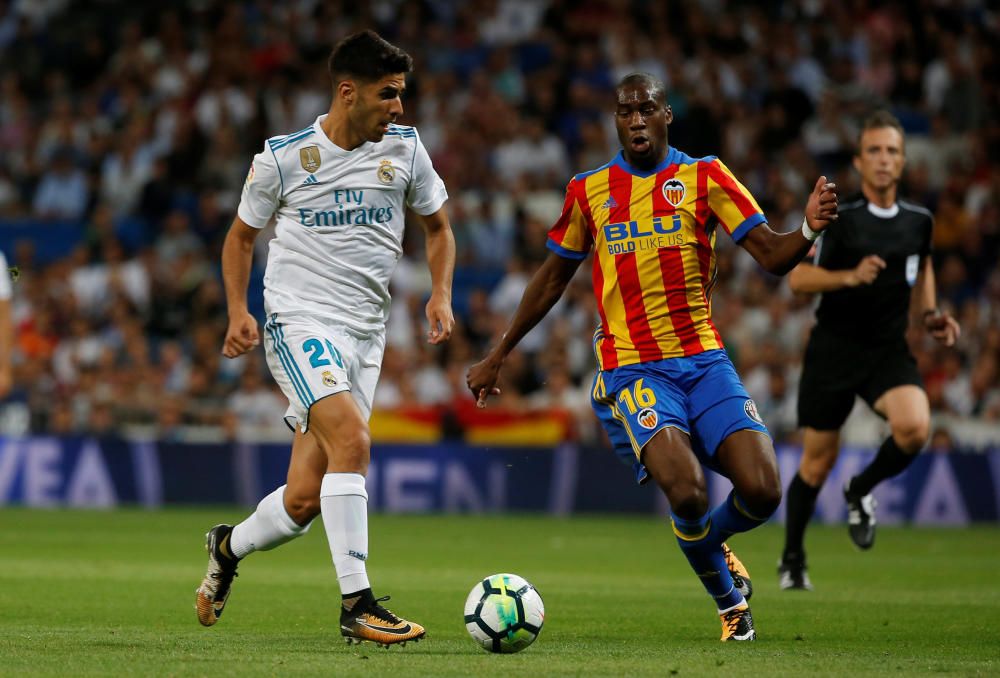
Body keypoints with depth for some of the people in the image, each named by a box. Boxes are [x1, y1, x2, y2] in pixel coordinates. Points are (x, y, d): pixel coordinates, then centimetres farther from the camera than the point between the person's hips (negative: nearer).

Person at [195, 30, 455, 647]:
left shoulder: (404, 148, 4)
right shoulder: (284, 156, -3)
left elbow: (438, 227, 18)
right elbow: (242, 235, 10)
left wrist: (441, 295, 0)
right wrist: (239, 312, -4)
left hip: (366, 335, 4)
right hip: (299, 320, -4)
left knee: (304, 500, 1)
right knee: (352, 441, -28)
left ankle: (229, 547, 33)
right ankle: (357, 605, -25)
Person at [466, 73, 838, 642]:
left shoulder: (703, 177, 5)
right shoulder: (589, 191, 9)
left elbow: (772, 255, -1)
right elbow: (553, 279, 21)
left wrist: (809, 230, -24)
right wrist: (499, 356, 24)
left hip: (704, 360, 1)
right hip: (632, 369, -1)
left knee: (762, 492, -14)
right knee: (688, 492, -25)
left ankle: (713, 545, 23)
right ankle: (728, 596, 5)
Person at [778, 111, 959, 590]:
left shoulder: (919, 221, 5)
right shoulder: (837, 217, -8)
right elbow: (798, 278, -9)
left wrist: (929, 317, 6)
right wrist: (852, 276, -24)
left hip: (889, 351, 3)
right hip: (834, 349, -3)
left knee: (915, 427, -26)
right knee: (818, 461, 4)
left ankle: (861, 491, 4)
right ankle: (792, 560, 25)